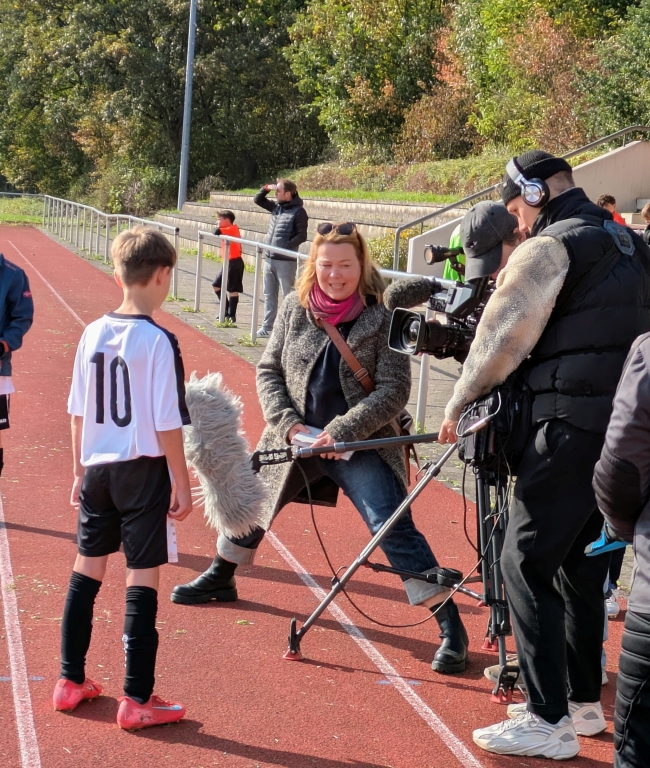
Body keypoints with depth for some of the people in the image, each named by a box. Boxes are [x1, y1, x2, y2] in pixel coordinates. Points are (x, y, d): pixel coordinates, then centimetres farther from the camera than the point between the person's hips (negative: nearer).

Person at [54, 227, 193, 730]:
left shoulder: (93, 334, 2)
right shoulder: (158, 341, -15)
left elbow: (78, 411, 8)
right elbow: (167, 424, -15)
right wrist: (182, 484, -6)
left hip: (98, 468, 6)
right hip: (144, 470, -6)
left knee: (87, 568, 16)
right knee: (143, 576, 1)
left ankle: (71, 681, 26)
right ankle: (137, 700, 6)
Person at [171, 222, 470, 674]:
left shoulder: (383, 318, -12)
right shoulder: (295, 309, -1)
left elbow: (394, 390, -14)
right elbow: (269, 370, 5)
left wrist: (342, 431, -23)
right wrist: (286, 421, -10)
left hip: (361, 446, -5)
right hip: (296, 441, 5)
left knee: (394, 528, -16)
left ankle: (452, 627, -11)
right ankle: (220, 579, 49)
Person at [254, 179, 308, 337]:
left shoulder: (298, 211, -9)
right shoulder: (276, 207, 11)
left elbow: (301, 236, -14)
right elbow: (258, 200, 23)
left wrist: (284, 247, -23)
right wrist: (266, 188, 6)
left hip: (285, 261, -7)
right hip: (269, 259, 7)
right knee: (269, 295, 12)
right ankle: (267, 326, 19)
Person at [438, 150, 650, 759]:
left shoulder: (550, 247, -8)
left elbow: (501, 338, -8)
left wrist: (456, 407, 3)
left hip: (573, 425, -9)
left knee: (527, 562, -5)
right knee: (581, 560, 18)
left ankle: (548, 721, -6)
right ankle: (583, 701, 25)